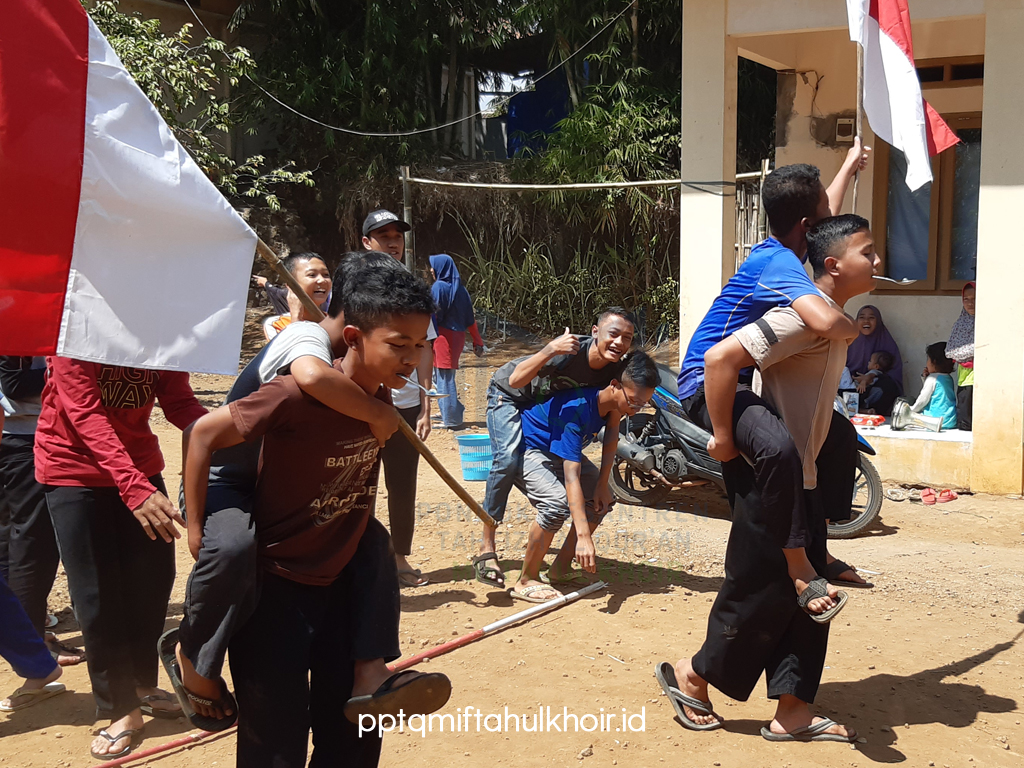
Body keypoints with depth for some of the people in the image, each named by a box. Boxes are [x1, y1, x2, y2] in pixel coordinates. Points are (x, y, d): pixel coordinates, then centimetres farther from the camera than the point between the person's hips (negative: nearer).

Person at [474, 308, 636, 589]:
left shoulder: (616, 371, -20)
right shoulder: (572, 351, -37)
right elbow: (516, 380, -44)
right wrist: (550, 350, -58)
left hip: (548, 406, 7)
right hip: (508, 395, -6)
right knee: (508, 459, -29)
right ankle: (486, 549, -23)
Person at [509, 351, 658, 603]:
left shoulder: (616, 398, -17)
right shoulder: (577, 409, -39)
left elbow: (612, 433, 3)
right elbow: (571, 477, -42)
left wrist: (602, 483, -5)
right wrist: (583, 536, -47)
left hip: (563, 449, 9)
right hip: (528, 447, -9)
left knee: (601, 500, 2)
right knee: (557, 504, -29)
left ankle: (561, 568, 12)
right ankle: (526, 581, -14)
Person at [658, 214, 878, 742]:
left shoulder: (832, 318, 9)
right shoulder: (804, 315, -21)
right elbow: (721, 357, -29)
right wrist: (723, 438, -22)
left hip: (803, 478, 10)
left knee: (808, 596, 11)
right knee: (759, 595, 2)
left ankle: (791, 714, 19)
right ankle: (690, 677, 22)